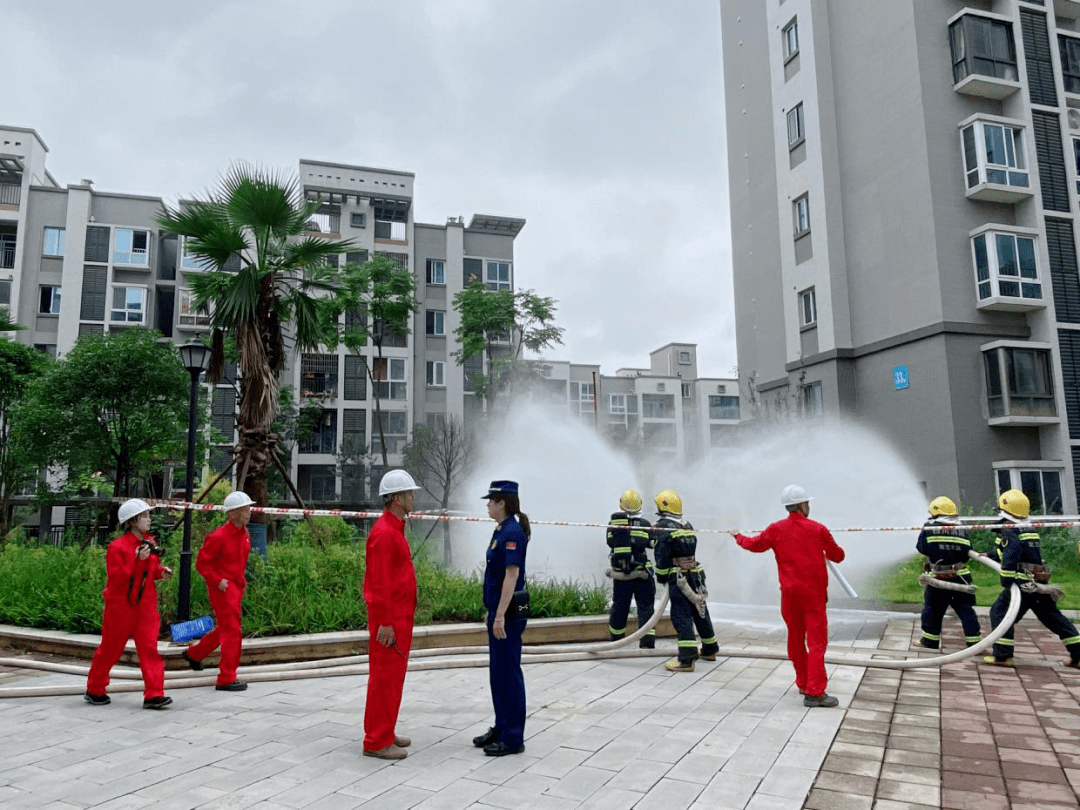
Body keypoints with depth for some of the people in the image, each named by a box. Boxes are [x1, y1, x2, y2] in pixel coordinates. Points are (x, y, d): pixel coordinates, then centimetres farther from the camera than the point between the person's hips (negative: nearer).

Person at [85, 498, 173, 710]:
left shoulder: (149, 543, 9)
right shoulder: (117, 547, -14)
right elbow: (116, 578, -19)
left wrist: (160, 571, 2)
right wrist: (138, 559, -26)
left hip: (146, 605, 5)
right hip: (120, 606, -5)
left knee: (150, 647, -3)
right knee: (110, 649, 9)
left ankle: (154, 694, -4)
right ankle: (94, 691, 31)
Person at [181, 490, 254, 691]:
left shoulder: (245, 534, 8)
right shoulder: (219, 536, -18)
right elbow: (201, 563, -13)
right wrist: (217, 581, -18)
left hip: (236, 587, 9)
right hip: (222, 589, -9)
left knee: (225, 628, 22)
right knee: (232, 631, -9)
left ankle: (194, 653, 45)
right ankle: (227, 679, -3)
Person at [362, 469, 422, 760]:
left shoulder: (394, 529, 13)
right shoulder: (384, 533, -19)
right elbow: (379, 582, -22)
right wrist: (385, 622, -22)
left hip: (399, 617, 10)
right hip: (389, 619, -10)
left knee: (394, 676, 16)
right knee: (385, 677, -2)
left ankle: (385, 733, 27)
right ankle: (377, 742, 7)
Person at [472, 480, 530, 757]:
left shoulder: (512, 532, -18)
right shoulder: (502, 530, 11)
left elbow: (512, 575, -23)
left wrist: (500, 616, -24)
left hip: (509, 612, -10)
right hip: (498, 610, 10)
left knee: (508, 672, -1)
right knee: (497, 672, 17)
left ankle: (513, 738, 10)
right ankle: (501, 727, 28)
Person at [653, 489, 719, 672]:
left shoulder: (663, 527, -10)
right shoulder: (687, 525, 13)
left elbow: (662, 556, -13)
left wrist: (661, 576, 0)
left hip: (678, 577, -8)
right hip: (695, 573, 8)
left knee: (681, 616, -7)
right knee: (700, 611, 20)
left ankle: (687, 659, -12)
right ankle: (710, 650, 35)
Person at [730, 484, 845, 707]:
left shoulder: (776, 529, -1)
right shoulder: (818, 529, -5)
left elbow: (754, 544, 12)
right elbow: (838, 556, 6)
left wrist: (737, 536, 32)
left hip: (790, 593, 3)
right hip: (814, 593, -3)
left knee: (795, 639, 16)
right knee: (816, 641, -4)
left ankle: (803, 683, 26)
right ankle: (814, 692, -9)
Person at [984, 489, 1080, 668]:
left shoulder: (1008, 530, -9)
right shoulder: (1029, 530, 19)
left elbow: (1011, 554, -25)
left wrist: (1006, 581, -23)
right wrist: (989, 555, 39)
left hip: (1024, 584, -8)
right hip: (1040, 583, 9)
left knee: (999, 612, -3)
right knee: (1053, 616, 17)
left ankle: (1002, 655, -7)